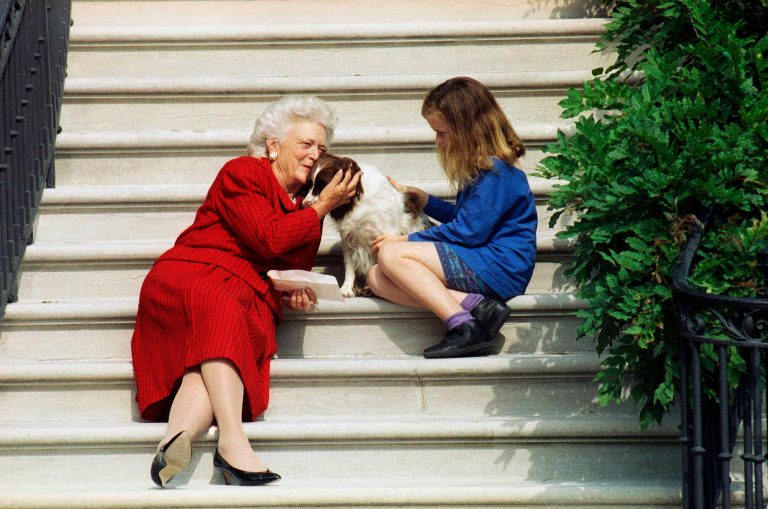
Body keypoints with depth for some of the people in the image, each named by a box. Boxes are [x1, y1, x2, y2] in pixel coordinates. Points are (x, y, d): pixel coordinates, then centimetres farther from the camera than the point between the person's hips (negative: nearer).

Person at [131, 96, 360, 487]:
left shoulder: (307, 210, 27)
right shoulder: (243, 173, 5)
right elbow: (269, 239, -7)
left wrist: (294, 294, 2)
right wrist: (323, 207, 3)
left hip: (251, 301, 5)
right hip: (191, 277, -5)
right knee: (221, 314, -41)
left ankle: (175, 441, -60)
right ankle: (232, 440, -58)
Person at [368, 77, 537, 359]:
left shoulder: (496, 171, -13)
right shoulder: (482, 167, 18)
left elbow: (468, 231, -17)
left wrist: (406, 241, -8)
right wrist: (416, 196, 29)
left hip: (497, 269, -10)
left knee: (391, 255, -19)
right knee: (376, 278, -5)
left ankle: (463, 326, -29)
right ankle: (475, 305, -21)